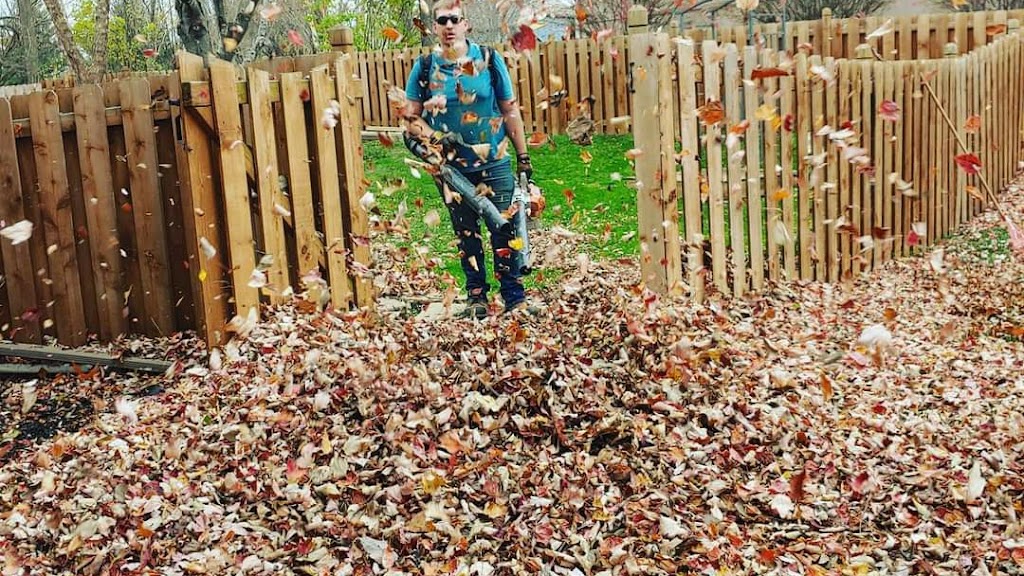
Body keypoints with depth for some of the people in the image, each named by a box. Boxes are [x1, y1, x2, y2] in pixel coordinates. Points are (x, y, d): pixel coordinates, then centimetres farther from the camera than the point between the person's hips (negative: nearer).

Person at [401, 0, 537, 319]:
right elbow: (411, 117, 5)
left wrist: (524, 157, 1)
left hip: (494, 163, -1)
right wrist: (433, 138, -15)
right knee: (466, 234, 12)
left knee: (504, 232, 0)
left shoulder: (489, 59, -3)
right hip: (452, 167, 1)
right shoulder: (425, 67, 0)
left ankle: (515, 298, 8)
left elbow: (510, 110, 1)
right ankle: (476, 296, 24)